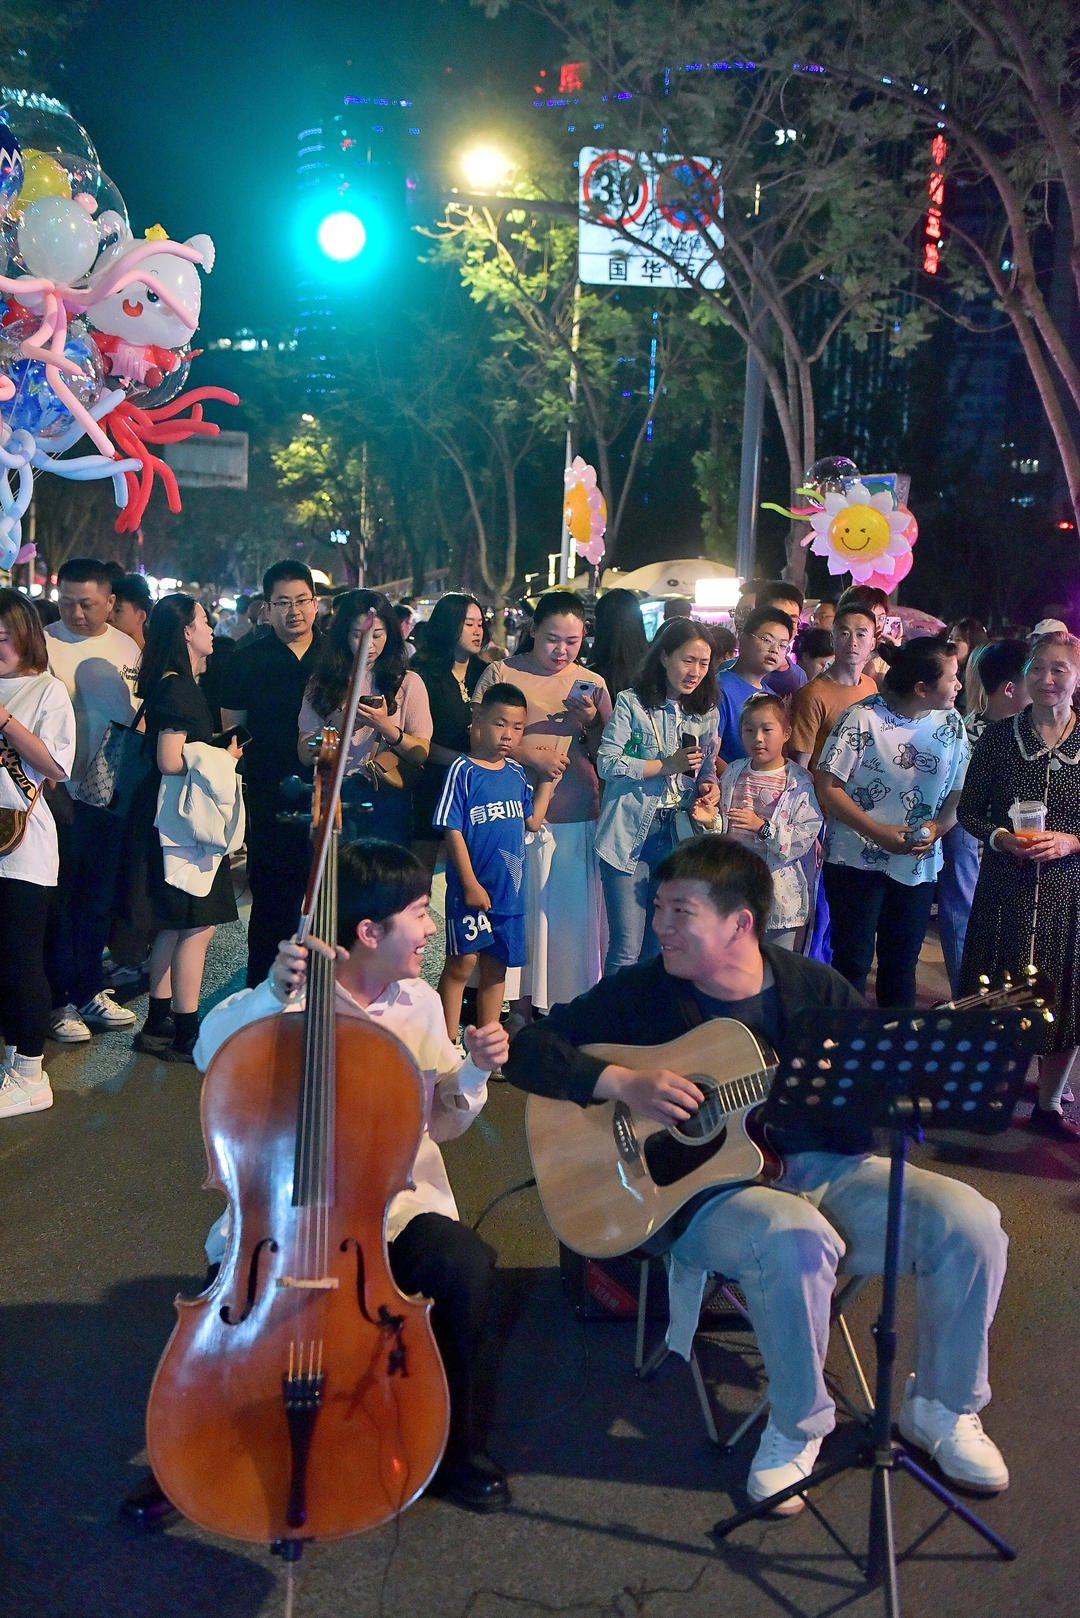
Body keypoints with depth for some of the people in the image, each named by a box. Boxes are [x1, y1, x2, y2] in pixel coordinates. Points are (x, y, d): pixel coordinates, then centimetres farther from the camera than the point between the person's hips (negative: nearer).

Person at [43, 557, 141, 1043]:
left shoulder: (127, 648, 7)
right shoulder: (43, 643, -5)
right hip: (59, 791, -4)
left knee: (100, 897, 12)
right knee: (61, 901, 2)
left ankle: (89, 990, 25)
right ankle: (61, 1001, 12)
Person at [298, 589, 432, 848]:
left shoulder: (408, 683, 6)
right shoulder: (323, 683, 9)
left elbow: (422, 754, -2)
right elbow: (305, 754, 2)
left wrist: (385, 727, -17)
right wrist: (340, 727, -13)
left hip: (390, 801, 0)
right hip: (335, 800, 1)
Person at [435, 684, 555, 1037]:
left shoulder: (517, 774, 10)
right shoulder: (463, 771, -8)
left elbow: (532, 821, 13)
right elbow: (452, 830, -11)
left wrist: (547, 781, 11)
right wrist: (470, 883, -14)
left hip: (509, 888, 6)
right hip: (471, 887, -6)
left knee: (496, 965, 12)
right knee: (463, 961, -4)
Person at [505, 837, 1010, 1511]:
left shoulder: (814, 986, 4)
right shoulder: (642, 993, -2)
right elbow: (528, 1049, -4)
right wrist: (622, 1081, -18)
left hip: (829, 1168, 4)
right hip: (708, 1185, -3)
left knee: (968, 1221, -17)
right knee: (796, 1242, -36)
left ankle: (944, 1409, 9)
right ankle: (798, 1427, -8)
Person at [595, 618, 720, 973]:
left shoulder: (707, 714, 12)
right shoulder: (631, 703, -3)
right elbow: (607, 763, -10)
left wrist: (708, 784, -1)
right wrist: (667, 765, -15)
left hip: (678, 838, 5)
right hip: (629, 836, -5)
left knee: (660, 947, 10)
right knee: (626, 947, -6)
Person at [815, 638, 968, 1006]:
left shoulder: (952, 723, 2)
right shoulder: (863, 718, -13)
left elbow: (959, 791, 8)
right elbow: (827, 786, -13)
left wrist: (938, 827, -13)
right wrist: (879, 832, -20)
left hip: (919, 864, 5)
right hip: (857, 861, -4)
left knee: (902, 962, 16)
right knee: (852, 961, 3)